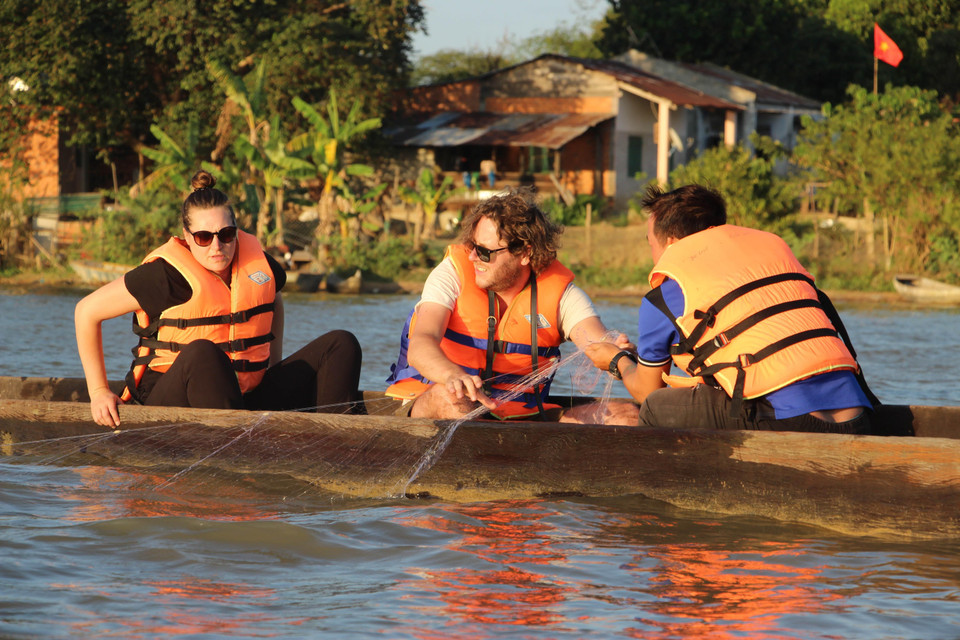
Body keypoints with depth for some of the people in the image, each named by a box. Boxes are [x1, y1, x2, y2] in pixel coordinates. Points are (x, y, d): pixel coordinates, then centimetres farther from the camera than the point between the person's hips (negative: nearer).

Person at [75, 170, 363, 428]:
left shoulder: (257, 263, 5)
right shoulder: (167, 274, -12)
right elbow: (87, 311, -5)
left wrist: (275, 365, 19)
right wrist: (98, 391, -5)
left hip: (247, 397, 6)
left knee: (341, 344, -6)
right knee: (202, 354, -39)